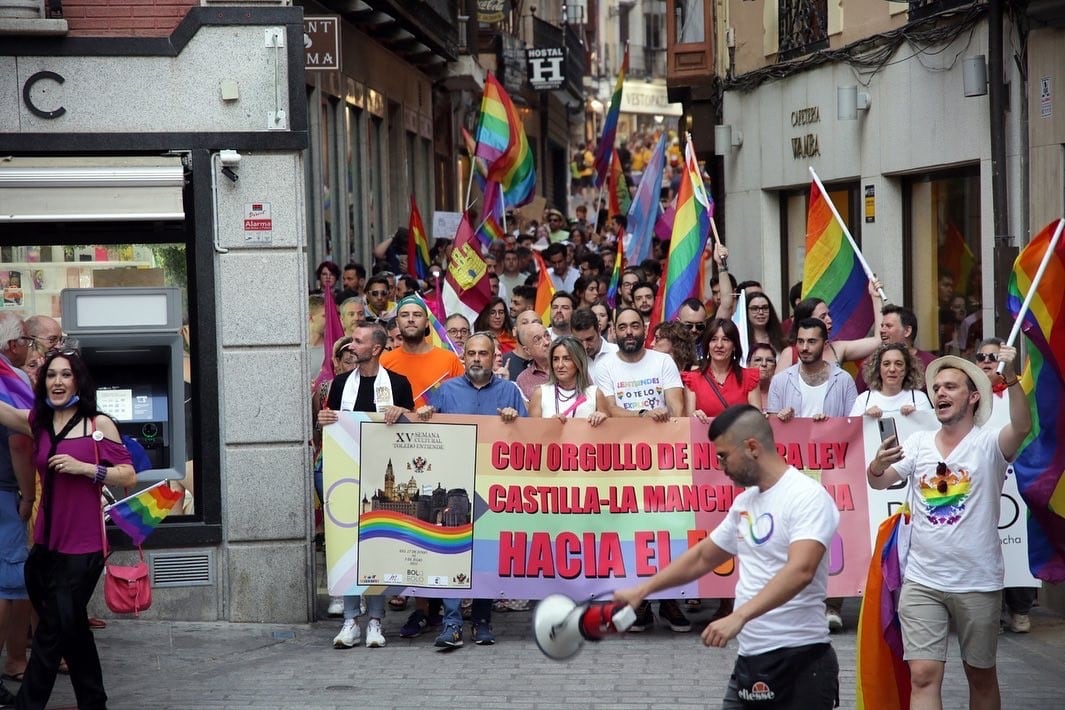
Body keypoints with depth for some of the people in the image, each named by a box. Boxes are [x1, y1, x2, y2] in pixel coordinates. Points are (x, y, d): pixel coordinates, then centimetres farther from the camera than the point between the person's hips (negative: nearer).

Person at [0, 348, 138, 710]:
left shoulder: (98, 423, -6)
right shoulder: (37, 422, 9)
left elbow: (128, 476, -7)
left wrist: (84, 467, -18)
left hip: (82, 547, -6)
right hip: (47, 544, 6)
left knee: (52, 633, -2)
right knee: (73, 628, 16)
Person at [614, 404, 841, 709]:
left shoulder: (807, 496, -13)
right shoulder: (745, 502, 14)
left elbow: (800, 570, -28)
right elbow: (702, 557, 28)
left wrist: (738, 616, -37)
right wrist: (642, 590, 26)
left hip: (800, 661, -8)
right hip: (749, 661, 8)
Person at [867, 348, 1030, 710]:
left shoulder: (988, 442, -7)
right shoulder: (918, 442, 5)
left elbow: (1022, 427, -27)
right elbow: (879, 483, 1)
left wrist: (1011, 378, -44)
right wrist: (877, 466, -24)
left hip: (978, 584, -2)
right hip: (921, 581, 2)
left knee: (981, 675, 13)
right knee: (923, 676, -5)